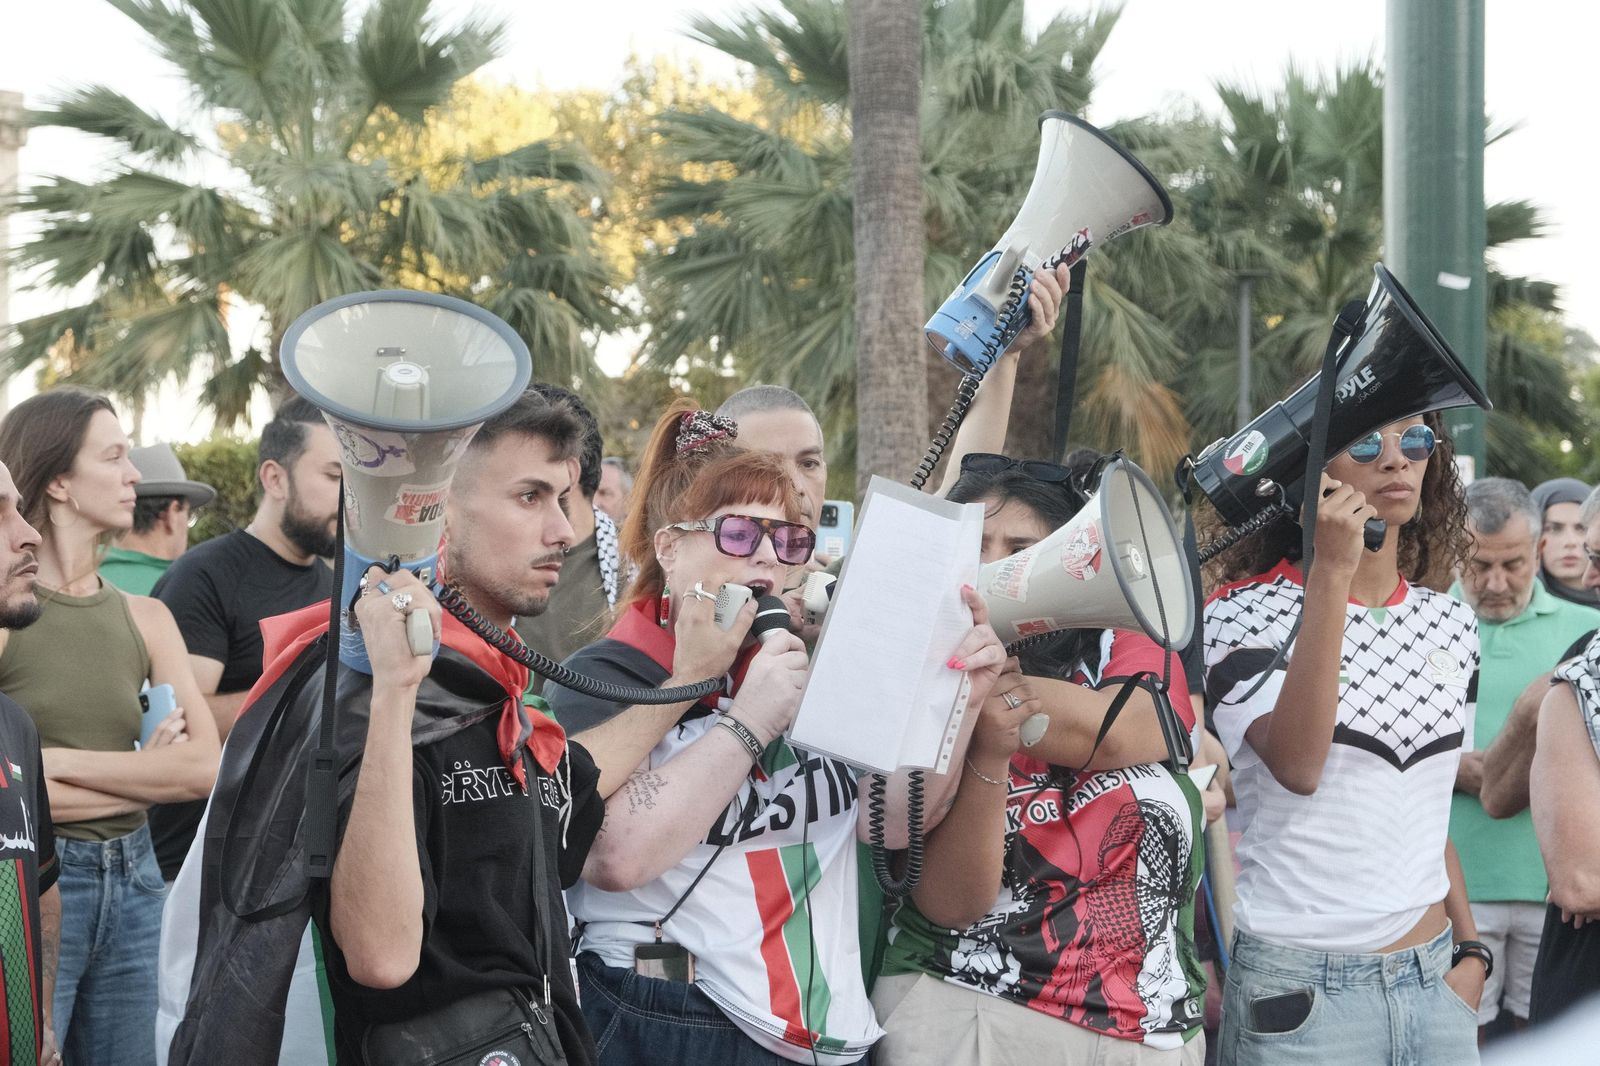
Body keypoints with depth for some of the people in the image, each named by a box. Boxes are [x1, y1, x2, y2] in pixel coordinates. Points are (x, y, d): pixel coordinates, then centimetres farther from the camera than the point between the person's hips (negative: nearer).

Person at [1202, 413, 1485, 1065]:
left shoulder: (1451, 625, 10)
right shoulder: (1245, 615, -7)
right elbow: (1297, 766, -25)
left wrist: (1471, 951, 8)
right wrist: (1332, 574, -25)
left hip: (1437, 980, 5)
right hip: (1302, 987, -5)